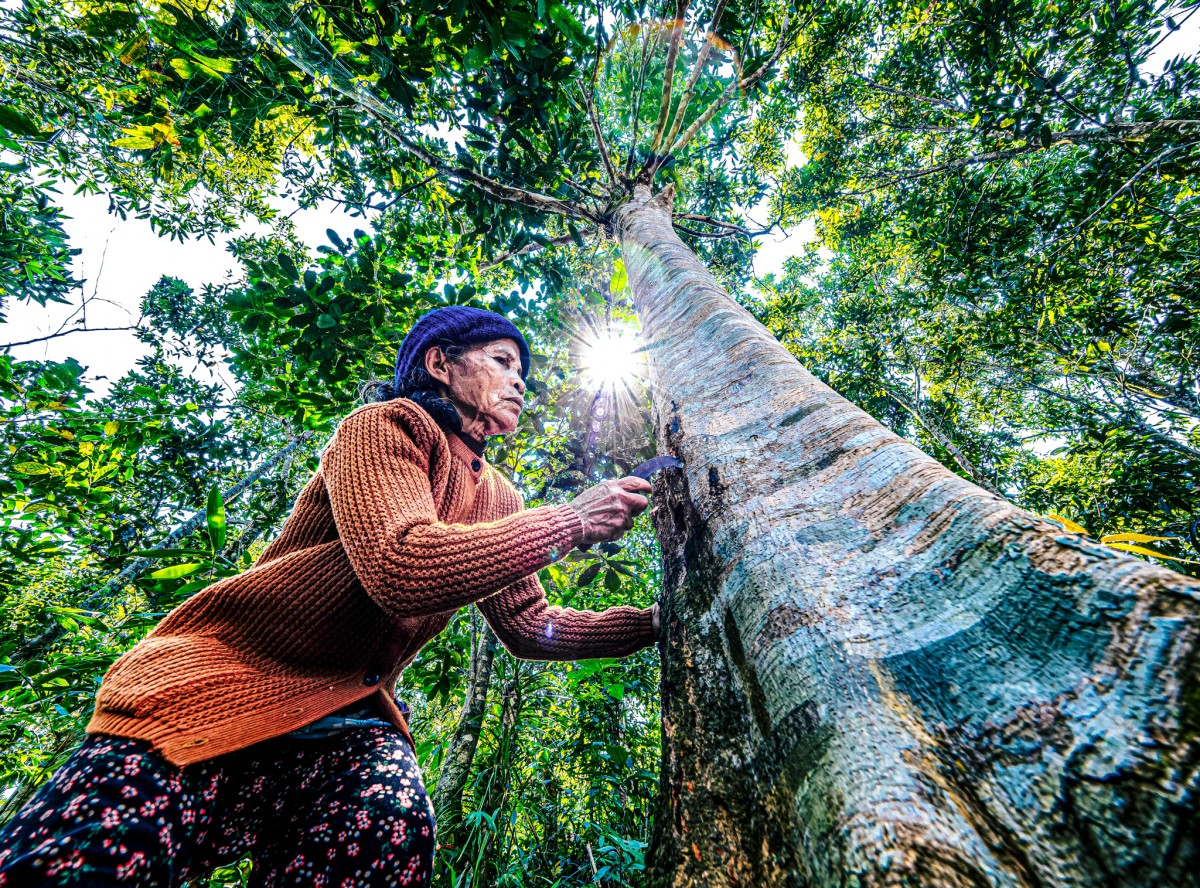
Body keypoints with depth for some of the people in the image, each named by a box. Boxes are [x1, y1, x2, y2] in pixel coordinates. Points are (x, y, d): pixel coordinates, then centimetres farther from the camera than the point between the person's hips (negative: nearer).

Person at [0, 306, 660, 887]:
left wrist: (654, 621, 5)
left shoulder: (498, 498, 10)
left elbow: (530, 626, 12)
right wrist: (569, 521, -22)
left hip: (346, 714, 6)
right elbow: (400, 568, -29)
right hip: (221, 673, -5)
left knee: (392, 823, -26)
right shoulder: (389, 424, -12)